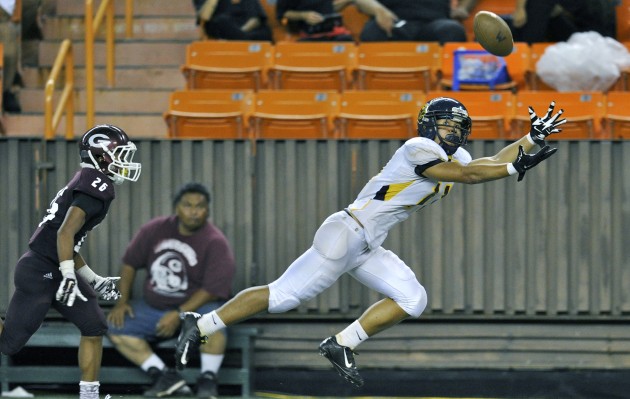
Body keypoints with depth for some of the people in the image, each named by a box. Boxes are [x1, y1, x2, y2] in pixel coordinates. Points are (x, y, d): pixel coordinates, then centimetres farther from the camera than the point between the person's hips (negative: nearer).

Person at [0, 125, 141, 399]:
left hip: (57, 272, 10)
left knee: (94, 327, 6)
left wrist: (94, 281, 25)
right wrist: (69, 276, -25)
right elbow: (65, 233, -23)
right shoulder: (97, 187, -14)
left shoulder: (85, 183, 17)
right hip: (40, 273, -10)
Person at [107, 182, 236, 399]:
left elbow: (213, 289, -18)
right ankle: (165, 376, -19)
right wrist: (122, 302, -2)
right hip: (153, 307, 5)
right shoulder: (155, 230, -1)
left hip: (195, 307, -5)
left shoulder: (215, 243, -13)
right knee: (117, 328, -16)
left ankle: (208, 380, -21)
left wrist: (179, 314, -25)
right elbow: (130, 263, 8)